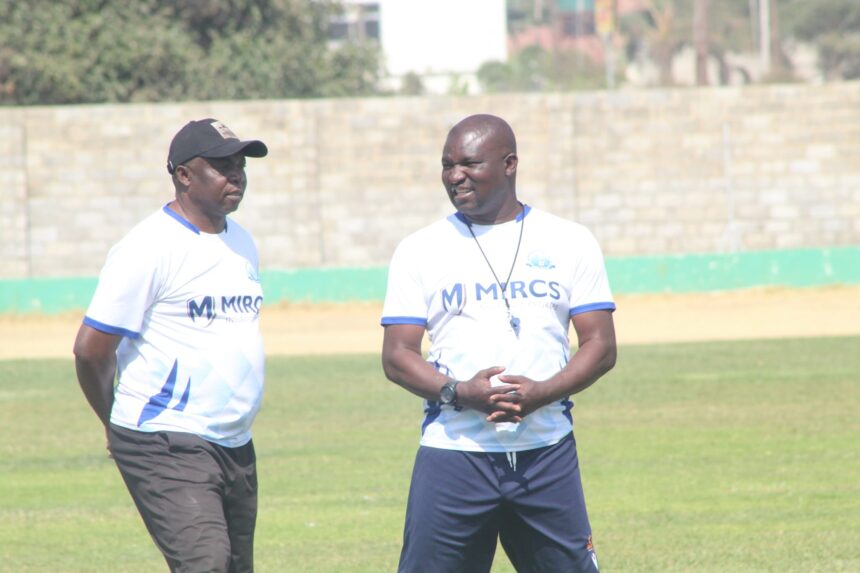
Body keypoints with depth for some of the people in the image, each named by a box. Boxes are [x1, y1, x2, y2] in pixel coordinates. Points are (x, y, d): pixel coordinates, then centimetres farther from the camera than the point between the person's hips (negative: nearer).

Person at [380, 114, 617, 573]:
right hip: (452, 454, -1)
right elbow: (397, 356, 1)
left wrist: (541, 392, -14)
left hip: (548, 453, 1)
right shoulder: (419, 250, 6)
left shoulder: (570, 242, 8)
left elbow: (601, 346, 3)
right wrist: (459, 393, -17)